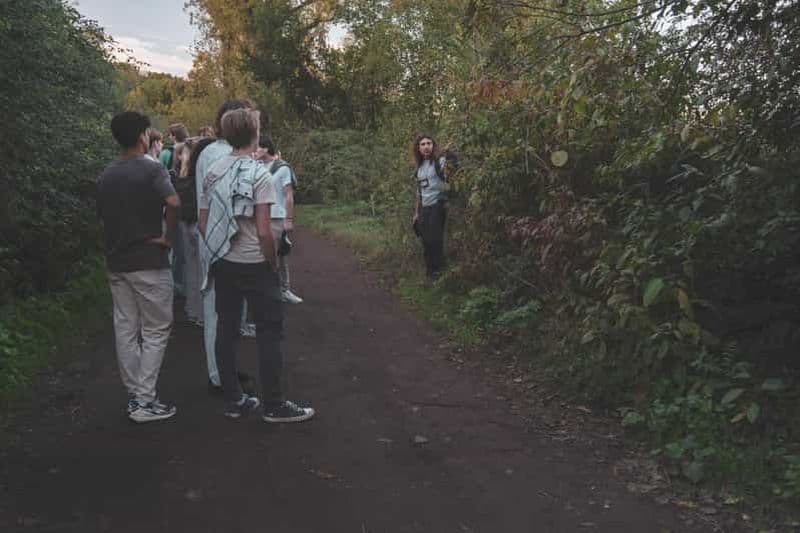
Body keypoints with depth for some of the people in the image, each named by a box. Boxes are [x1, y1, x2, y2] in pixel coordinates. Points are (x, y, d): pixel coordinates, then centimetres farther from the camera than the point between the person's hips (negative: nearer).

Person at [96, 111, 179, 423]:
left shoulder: (105, 176, 10)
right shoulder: (151, 169, -11)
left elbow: (102, 216, 16)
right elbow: (173, 203, -28)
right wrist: (169, 237, -16)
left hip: (116, 263, 7)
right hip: (148, 263, -7)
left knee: (125, 329, 11)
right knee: (155, 331, 1)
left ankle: (134, 395, 19)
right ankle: (144, 401, 1)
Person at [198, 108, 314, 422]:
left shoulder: (213, 172, 5)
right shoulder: (258, 174, -13)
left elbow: (203, 224, 8)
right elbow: (263, 231, -18)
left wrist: (216, 251, 18)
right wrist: (274, 264, -6)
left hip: (222, 263, 7)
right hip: (254, 265, -6)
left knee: (226, 329, 11)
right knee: (269, 331, 2)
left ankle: (233, 400, 20)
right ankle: (274, 406, 8)